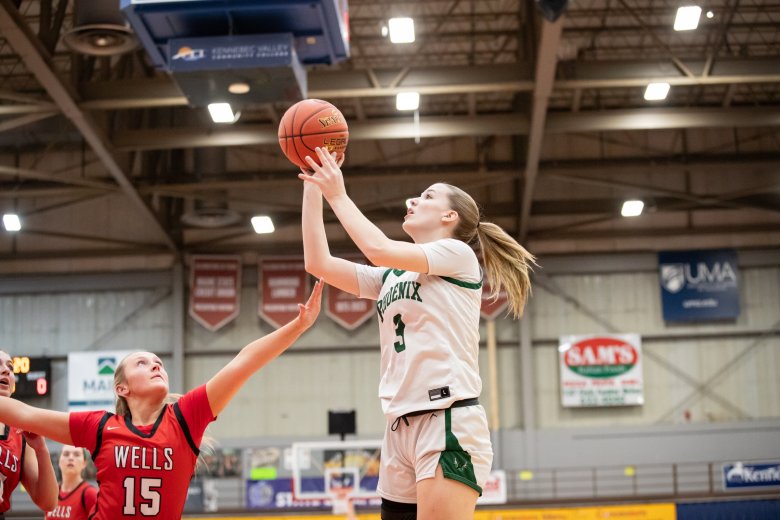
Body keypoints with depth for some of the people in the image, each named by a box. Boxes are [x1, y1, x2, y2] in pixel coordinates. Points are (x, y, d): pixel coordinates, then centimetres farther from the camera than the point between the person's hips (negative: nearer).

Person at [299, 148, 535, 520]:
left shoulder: (458, 253, 1)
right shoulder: (390, 276, 21)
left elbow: (379, 249, -13)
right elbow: (318, 263, 14)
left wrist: (337, 194, -1)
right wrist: (312, 186, 14)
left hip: (450, 422, -7)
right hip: (401, 428, 8)